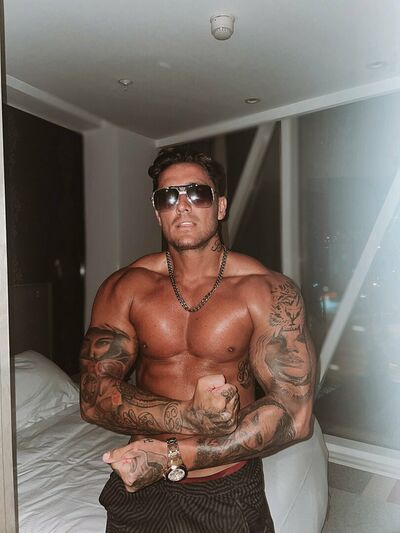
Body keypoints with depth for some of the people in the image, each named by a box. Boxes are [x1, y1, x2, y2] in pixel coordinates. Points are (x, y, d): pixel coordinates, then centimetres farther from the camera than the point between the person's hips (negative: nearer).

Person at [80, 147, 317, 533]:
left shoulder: (268, 291, -15)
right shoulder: (124, 289, -8)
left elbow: (294, 414, -20)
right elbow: (95, 396, -12)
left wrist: (172, 454, -23)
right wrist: (191, 417, -27)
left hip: (230, 490, -1)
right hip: (141, 483, 2)